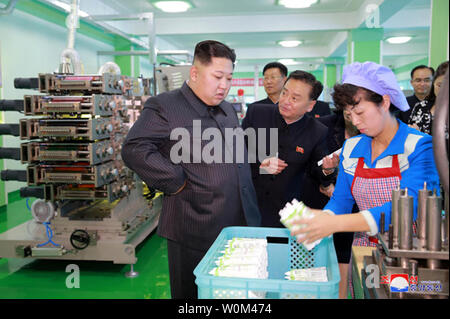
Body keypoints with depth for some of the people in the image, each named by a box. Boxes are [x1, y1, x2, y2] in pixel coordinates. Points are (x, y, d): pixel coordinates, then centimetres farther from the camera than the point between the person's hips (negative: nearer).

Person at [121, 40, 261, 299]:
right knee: (193, 293, 10)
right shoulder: (164, 106, -10)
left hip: (241, 226, 7)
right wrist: (178, 184, -19)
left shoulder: (228, 109, 16)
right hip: (195, 231, -7)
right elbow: (134, 150, -22)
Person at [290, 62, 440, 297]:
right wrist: (320, 217, -17)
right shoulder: (351, 148, 6)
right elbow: (341, 200, 7)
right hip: (363, 250, 4)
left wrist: (336, 223, -31)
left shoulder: (420, 146, -11)